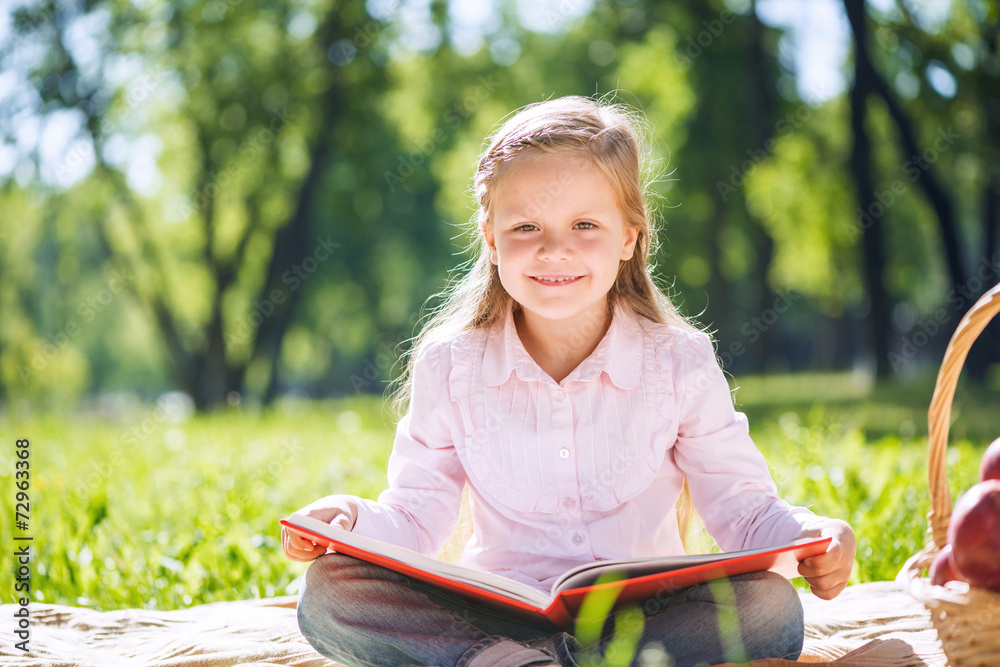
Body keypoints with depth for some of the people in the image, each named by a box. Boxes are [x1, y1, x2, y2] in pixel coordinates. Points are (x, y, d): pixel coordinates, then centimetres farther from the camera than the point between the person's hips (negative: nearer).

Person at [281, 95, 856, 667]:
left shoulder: (680, 364, -4)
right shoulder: (448, 367, -1)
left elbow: (744, 511, 0)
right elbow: (416, 519, 2)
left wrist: (812, 538, -22)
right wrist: (352, 521, -20)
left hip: (644, 614, 0)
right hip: (495, 613, 0)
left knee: (773, 609, -31)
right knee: (328, 591, -21)